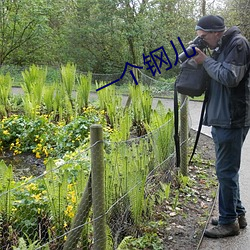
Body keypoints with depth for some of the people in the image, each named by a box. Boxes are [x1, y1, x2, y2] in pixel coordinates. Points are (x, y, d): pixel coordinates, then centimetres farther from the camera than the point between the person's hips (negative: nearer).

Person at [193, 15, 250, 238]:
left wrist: (206, 60, -11)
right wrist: (202, 60, 5)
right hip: (222, 118, 10)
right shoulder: (221, 47, 17)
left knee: (226, 171, -3)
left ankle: (229, 221, 9)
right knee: (227, 169, 16)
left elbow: (230, 77, -21)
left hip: (232, 120, -10)